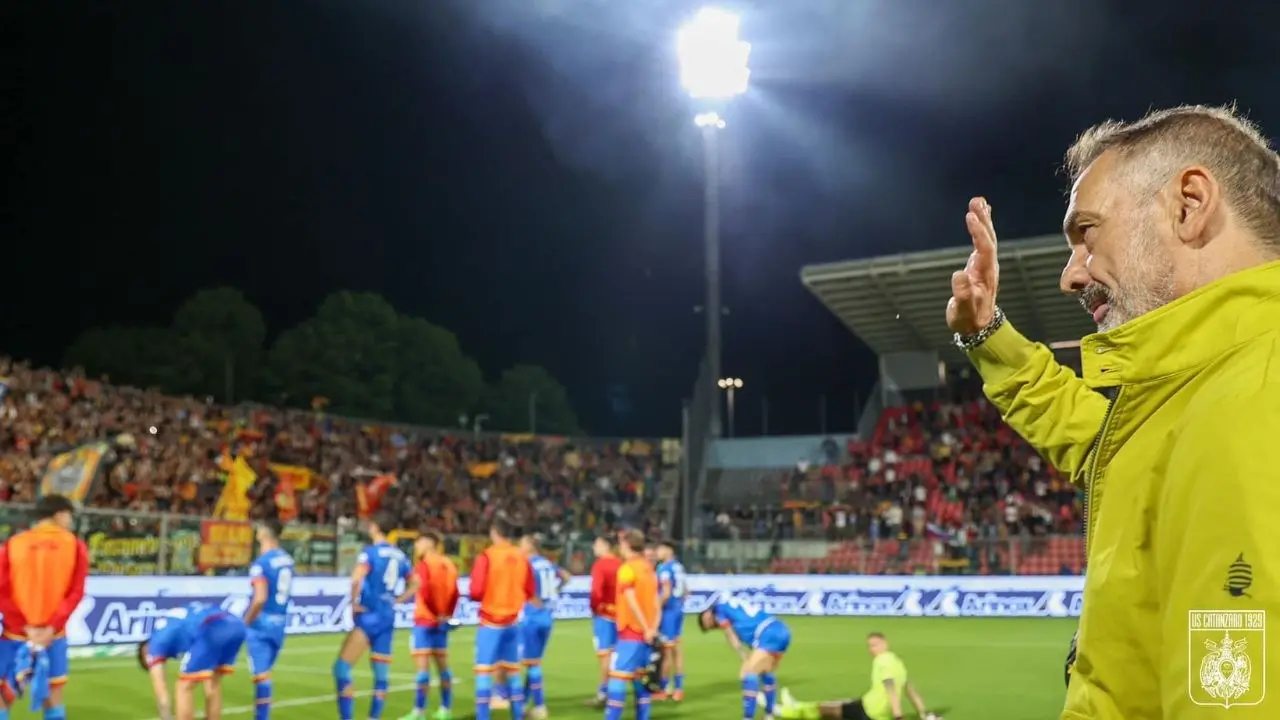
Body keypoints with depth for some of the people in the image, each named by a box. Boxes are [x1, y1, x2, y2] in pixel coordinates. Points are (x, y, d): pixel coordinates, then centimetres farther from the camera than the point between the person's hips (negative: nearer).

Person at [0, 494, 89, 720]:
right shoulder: (76, 546, 1)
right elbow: (76, 593, -7)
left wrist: (26, 627, -8)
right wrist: (52, 628, -10)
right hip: (53, 635, 0)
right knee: (53, 700, 9)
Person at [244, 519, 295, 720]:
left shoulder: (261, 563, -17)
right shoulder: (287, 560, 6)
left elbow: (260, 598, -24)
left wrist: (247, 620, -11)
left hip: (262, 622, -7)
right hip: (280, 622, 7)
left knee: (261, 674, -3)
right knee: (264, 672, 19)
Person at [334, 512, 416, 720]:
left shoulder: (370, 552, -10)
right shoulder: (399, 555, 10)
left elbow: (356, 579, -27)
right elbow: (414, 584, 19)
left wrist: (354, 603, -14)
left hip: (369, 616, -7)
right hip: (388, 618, 7)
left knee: (342, 667, -3)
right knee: (382, 675, 10)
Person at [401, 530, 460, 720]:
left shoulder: (424, 564, -11)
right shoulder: (449, 564, 10)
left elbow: (424, 591, -21)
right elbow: (455, 593, 7)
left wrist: (435, 614, -11)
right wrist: (447, 615, 7)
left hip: (425, 621, -7)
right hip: (442, 622, 7)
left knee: (423, 666, -7)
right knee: (442, 665, 13)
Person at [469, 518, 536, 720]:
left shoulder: (486, 556, -12)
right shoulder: (522, 557, 3)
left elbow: (476, 592, -15)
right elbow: (530, 592, 6)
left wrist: (487, 596, 6)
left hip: (490, 621, -5)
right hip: (512, 621, 5)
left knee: (484, 672, -2)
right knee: (512, 671, 13)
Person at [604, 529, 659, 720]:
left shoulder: (627, 569, -11)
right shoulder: (649, 568, 12)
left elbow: (632, 603, -18)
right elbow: (655, 602, 9)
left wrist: (646, 629, -13)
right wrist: (653, 629, 5)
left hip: (631, 632, -8)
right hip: (646, 633, 8)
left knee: (617, 678, -7)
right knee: (640, 679, 11)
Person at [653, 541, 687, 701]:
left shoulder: (664, 568, -16)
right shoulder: (678, 567, 8)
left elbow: (666, 593, -22)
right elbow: (686, 590, 17)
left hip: (668, 611, -8)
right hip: (678, 610, 8)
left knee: (666, 649, -1)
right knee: (676, 648, 13)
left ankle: (663, 688, 7)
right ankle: (678, 688, 18)